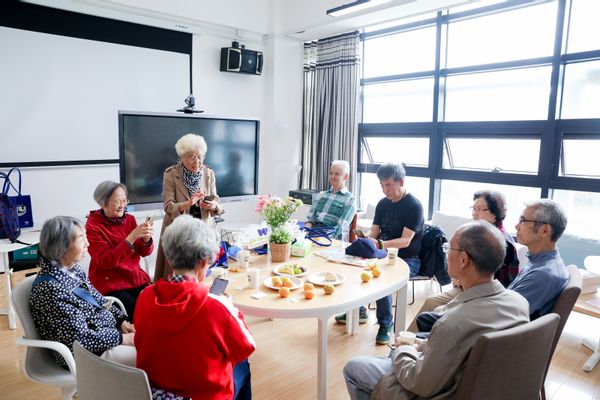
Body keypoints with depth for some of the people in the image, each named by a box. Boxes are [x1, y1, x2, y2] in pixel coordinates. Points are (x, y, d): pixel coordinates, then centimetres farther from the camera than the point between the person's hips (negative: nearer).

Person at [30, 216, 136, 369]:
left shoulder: (73, 268, 1)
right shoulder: (50, 288, -25)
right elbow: (82, 338, -24)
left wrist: (122, 321, 0)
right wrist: (122, 339, -16)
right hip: (89, 354, -8)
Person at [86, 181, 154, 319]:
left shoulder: (129, 219, 5)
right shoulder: (93, 226, -8)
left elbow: (145, 252, 2)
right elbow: (107, 262, -18)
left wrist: (146, 238, -20)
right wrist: (131, 237, -27)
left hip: (136, 279, 4)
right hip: (109, 285, -4)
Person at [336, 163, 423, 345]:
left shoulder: (414, 205, -13)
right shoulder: (383, 203, 9)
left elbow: (405, 241, -21)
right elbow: (373, 232, 8)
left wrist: (380, 244, -36)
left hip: (407, 260, -7)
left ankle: (386, 325, -13)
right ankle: (358, 310, 9)